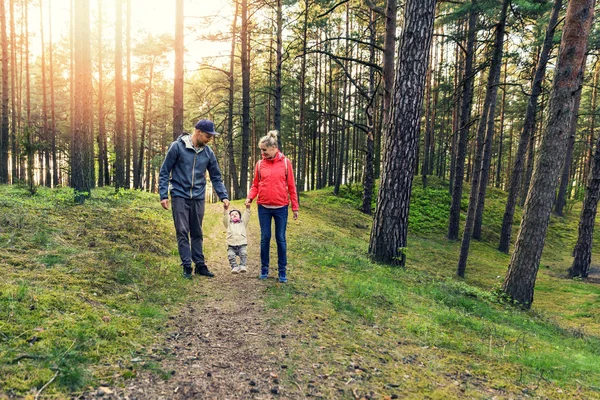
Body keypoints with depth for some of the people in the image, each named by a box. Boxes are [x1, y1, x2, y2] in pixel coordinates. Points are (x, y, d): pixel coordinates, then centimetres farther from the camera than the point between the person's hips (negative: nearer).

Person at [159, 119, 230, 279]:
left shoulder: (208, 152, 3)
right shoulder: (177, 147, -7)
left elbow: (216, 177, 11)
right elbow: (164, 172, -3)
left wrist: (223, 196, 1)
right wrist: (163, 195, -8)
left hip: (198, 198, 3)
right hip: (180, 196, -3)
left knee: (197, 233, 10)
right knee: (182, 232, -1)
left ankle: (200, 264, 18)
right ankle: (187, 266, 7)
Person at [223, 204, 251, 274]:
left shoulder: (243, 223, 19)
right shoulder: (229, 224, 18)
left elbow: (246, 216, 3)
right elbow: (225, 218, 0)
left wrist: (247, 208, -16)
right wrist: (225, 209, -18)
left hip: (242, 245, 0)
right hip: (231, 246, 0)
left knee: (244, 253, -27)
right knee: (231, 255, -26)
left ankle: (242, 266, -23)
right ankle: (234, 267, -23)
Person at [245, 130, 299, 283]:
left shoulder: (285, 162, -1)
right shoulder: (259, 164, 2)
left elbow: (291, 186, 1)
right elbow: (255, 185, 9)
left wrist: (295, 207, 0)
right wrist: (250, 197, -10)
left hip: (281, 207, -1)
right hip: (263, 207, 1)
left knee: (281, 239, 6)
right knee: (265, 238, 7)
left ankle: (282, 270, 16)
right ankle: (264, 268, 22)